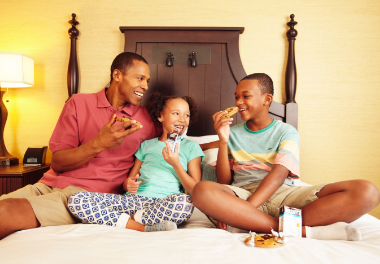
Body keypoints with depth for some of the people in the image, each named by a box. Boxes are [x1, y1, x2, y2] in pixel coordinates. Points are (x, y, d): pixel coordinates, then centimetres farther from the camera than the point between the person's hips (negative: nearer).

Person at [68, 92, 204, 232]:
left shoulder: (191, 147, 14)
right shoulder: (147, 145, 22)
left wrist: (176, 164, -7)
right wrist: (128, 184, -4)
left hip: (164, 204, -3)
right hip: (134, 199, 4)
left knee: (186, 202, -40)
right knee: (76, 200, -17)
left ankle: (130, 218, -20)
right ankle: (143, 228, -25)